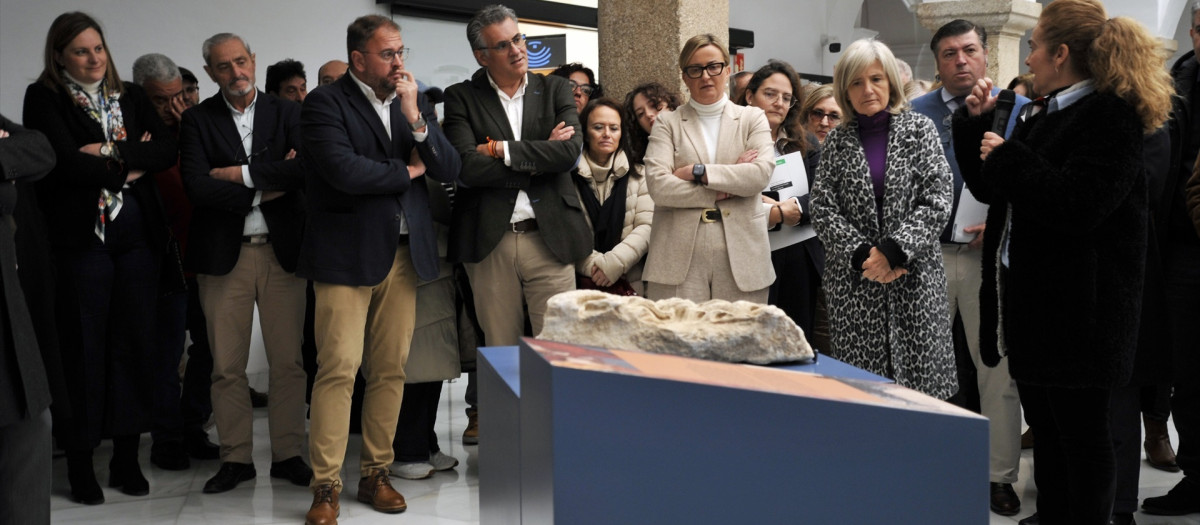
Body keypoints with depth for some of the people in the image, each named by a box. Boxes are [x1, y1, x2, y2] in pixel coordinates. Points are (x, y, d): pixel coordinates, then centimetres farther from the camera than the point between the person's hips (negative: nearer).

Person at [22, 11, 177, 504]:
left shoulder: (131, 96, 14)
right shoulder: (43, 98, 1)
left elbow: (167, 149, 1)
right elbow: (66, 163, -12)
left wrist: (112, 154, -11)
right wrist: (130, 166, -6)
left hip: (137, 236, 4)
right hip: (79, 237, -3)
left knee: (132, 345, 6)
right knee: (84, 349, 2)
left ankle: (126, 457, 16)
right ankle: (79, 462, 14)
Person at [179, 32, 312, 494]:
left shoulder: (286, 113, 7)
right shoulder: (198, 120, 5)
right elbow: (197, 187, -9)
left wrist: (243, 173, -12)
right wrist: (268, 187, -9)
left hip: (282, 250, 0)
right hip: (224, 255, 0)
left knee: (288, 361, 3)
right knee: (227, 366, 4)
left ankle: (287, 454, 16)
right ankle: (236, 458, 17)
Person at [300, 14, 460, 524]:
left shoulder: (415, 102, 15)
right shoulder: (325, 103, -3)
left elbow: (451, 170, 6)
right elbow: (342, 170, -18)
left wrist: (415, 117, -7)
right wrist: (406, 172, -4)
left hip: (405, 253, 5)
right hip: (347, 254, -5)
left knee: (391, 370, 7)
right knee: (338, 369, -7)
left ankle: (375, 473, 19)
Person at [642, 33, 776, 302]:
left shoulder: (753, 118, 12)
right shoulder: (667, 123, 9)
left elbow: (761, 174, -6)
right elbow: (657, 186, -6)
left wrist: (698, 171, -9)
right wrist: (721, 191, -8)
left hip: (741, 255, 1)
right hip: (680, 256, -1)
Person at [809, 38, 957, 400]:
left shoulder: (918, 129, 6)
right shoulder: (837, 141, 9)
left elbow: (938, 200, -3)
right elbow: (822, 210, 2)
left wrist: (894, 249, -14)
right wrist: (862, 254, -11)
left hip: (915, 279, -1)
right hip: (853, 282, 1)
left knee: (922, 382, -2)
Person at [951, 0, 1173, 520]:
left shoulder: (1111, 116, -12)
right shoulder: (1039, 114, 14)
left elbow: (1078, 204, -26)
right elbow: (988, 188, 20)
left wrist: (1006, 157, -18)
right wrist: (976, 122, 10)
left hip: (1078, 313, -9)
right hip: (1033, 303, 9)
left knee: (1081, 434, 1)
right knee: (1045, 431, 16)